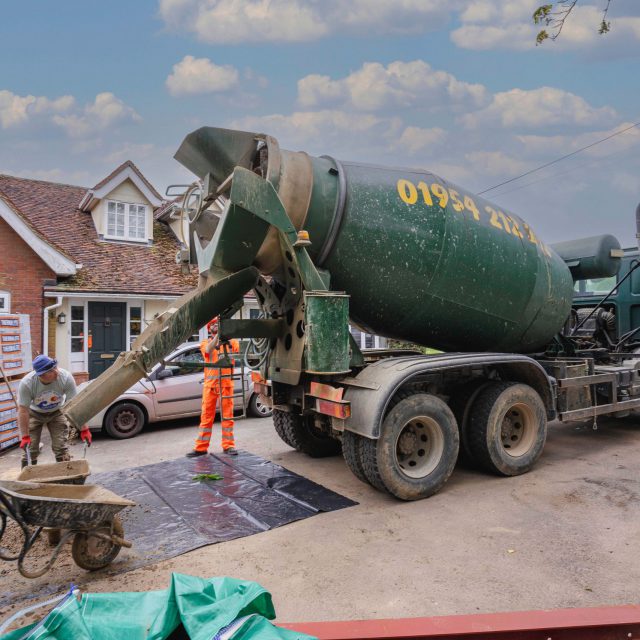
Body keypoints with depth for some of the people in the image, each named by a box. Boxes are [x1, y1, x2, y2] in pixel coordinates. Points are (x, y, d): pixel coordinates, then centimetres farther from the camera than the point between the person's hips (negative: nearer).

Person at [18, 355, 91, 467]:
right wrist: (25, 436, -25)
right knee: (30, 450, -3)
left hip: (56, 412, 1)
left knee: (62, 448, -4)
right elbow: (23, 410, -25)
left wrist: (84, 429, -27)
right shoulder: (26, 383, -33)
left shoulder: (66, 377, -32)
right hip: (34, 413, 0)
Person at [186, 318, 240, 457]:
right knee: (206, 416, 4)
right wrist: (218, 334, -23)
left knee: (227, 415, 3)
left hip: (226, 381, -1)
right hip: (210, 383, 1)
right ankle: (201, 447, 10)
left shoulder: (231, 342, 8)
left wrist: (228, 339, -23)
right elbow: (209, 349, -14)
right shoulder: (205, 343, 9)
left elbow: (236, 349, -10)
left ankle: (228, 445, 10)